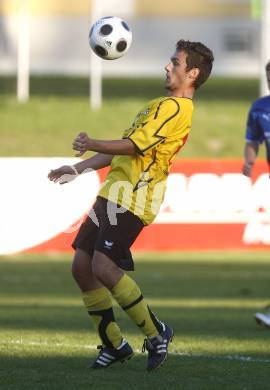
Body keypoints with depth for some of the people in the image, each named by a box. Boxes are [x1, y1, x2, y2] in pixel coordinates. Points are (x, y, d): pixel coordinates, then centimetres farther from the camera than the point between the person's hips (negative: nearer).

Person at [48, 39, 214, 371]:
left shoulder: (176, 108, -10)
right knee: (81, 266, 5)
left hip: (132, 198, -10)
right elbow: (124, 152, 27)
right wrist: (78, 169, 25)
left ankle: (155, 332, -5)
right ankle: (113, 345, 12)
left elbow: (135, 146, -19)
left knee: (104, 267, -20)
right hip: (114, 193, 10)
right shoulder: (161, 105, 23)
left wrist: (93, 145, -16)